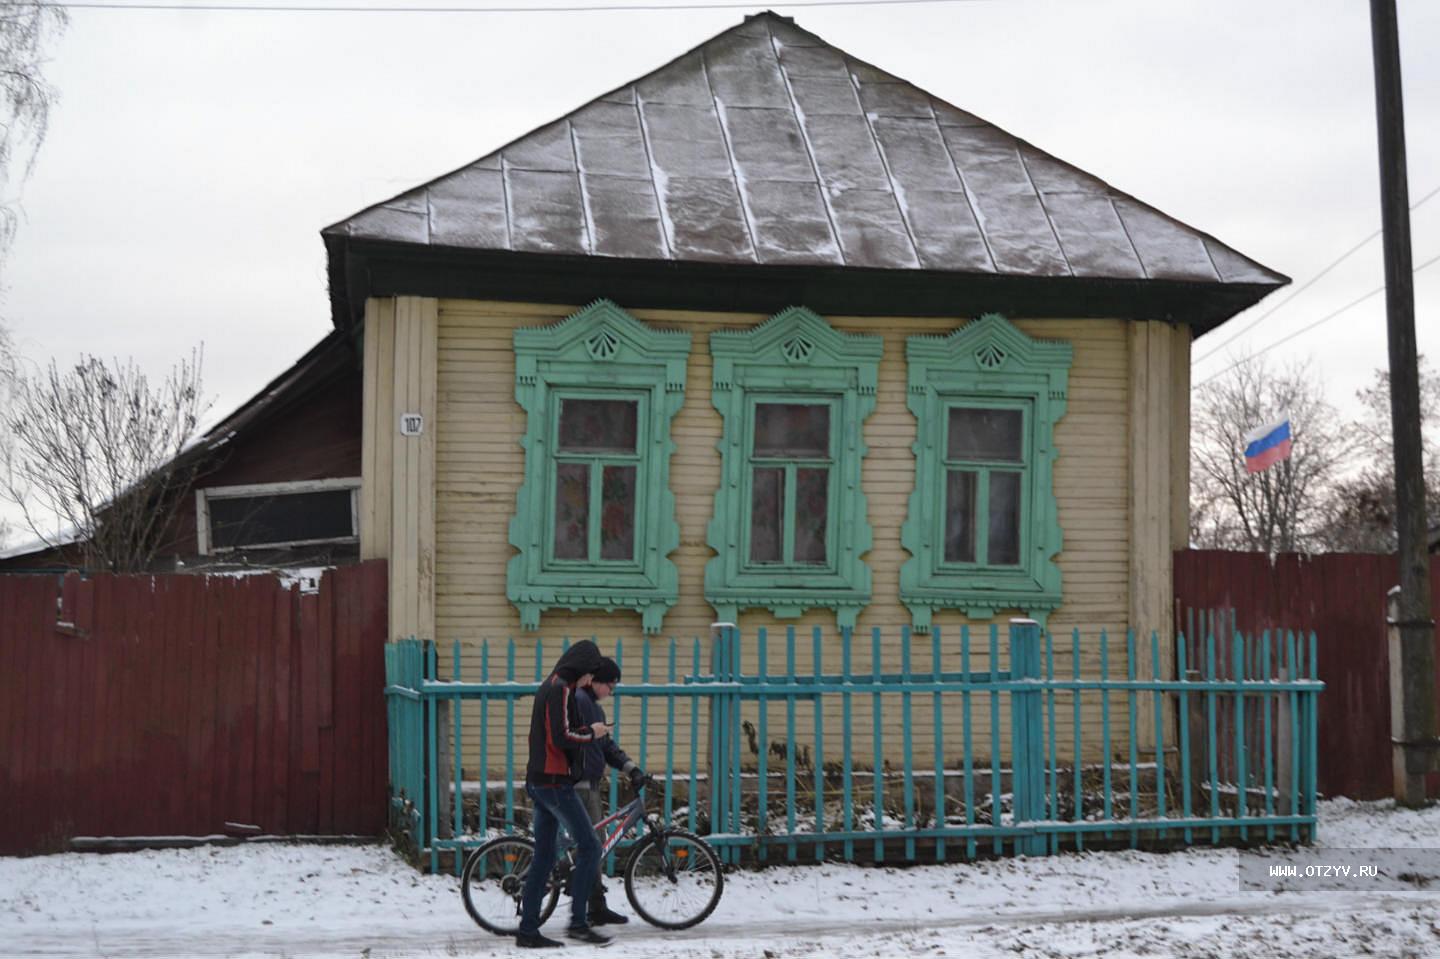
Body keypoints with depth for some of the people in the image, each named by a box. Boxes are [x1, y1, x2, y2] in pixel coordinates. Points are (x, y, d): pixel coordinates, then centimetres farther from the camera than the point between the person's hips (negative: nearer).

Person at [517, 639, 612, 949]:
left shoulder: (550, 686, 18)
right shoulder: (561, 689, -14)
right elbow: (562, 738, -22)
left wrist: (587, 731, 10)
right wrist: (591, 733, -8)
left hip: (539, 781, 10)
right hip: (554, 782, -10)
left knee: (544, 857, 10)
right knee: (589, 846, -4)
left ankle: (528, 930, 11)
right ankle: (578, 921, -3)